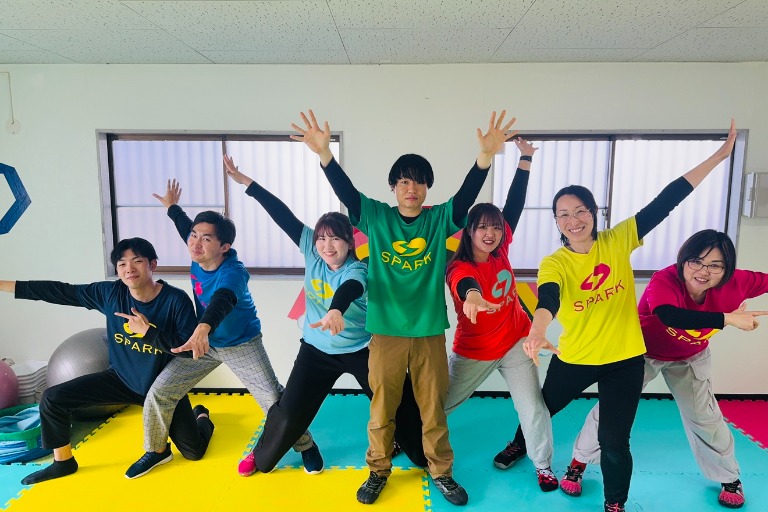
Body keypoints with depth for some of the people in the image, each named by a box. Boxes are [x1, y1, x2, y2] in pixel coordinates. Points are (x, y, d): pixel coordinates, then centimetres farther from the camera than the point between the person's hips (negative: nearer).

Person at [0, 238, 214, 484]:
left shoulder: (176, 299, -25)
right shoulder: (110, 292, -13)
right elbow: (60, 291, -7)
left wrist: (148, 330, -31)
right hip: (121, 379, 4)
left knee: (193, 452, -4)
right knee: (52, 398, -5)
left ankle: (200, 416, 35)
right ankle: (63, 462, 21)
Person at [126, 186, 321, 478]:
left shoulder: (232, 272, -32)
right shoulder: (199, 257, -14)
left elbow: (222, 300, -56)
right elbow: (186, 227, 10)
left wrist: (202, 329, -75)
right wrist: (172, 207, 29)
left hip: (242, 345, -6)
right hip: (203, 341, 6)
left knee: (274, 399, -7)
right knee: (159, 393, 5)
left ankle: (306, 447, 17)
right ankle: (155, 450, 31)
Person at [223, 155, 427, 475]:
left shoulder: (357, 270, -25)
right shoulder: (312, 252, -12)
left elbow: (349, 290, -49)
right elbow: (283, 216, -13)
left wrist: (336, 311, -72)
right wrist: (246, 182, -11)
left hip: (361, 349, -3)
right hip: (317, 349, 3)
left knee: (399, 405, 5)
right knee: (290, 410, 6)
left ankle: (423, 456, 30)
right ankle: (261, 457, 34)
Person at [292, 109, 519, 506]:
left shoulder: (441, 219, 1)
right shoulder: (375, 217, 1)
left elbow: (467, 194, -14)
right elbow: (345, 190, -11)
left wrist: (487, 154, -30)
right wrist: (324, 152, -27)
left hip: (429, 331, 0)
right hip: (385, 330, 0)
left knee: (433, 407, 14)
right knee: (382, 407, 13)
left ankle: (441, 471, 34)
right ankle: (378, 471, 33)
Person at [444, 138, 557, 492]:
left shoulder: (500, 249, -8)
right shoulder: (459, 268, -23)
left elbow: (514, 204, -7)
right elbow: (465, 283, -49)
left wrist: (525, 160, -8)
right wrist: (472, 296, -73)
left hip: (515, 342, 3)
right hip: (474, 351, -3)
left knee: (532, 407, 1)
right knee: (438, 404, 12)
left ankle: (543, 465, 24)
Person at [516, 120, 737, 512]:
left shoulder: (618, 241, -9)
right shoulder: (554, 263, -14)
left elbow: (666, 201, -10)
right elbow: (547, 299, -35)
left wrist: (719, 155, -12)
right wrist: (537, 332, -57)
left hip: (624, 359, 0)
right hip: (574, 358, 0)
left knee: (614, 442, 3)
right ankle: (518, 445, 55)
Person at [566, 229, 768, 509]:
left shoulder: (734, 284, -25)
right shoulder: (664, 282, -40)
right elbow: (670, 316, -59)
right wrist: (728, 318, -59)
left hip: (690, 358, 4)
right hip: (643, 353, -3)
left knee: (704, 416, 13)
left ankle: (730, 478, 41)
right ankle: (579, 461, 23)